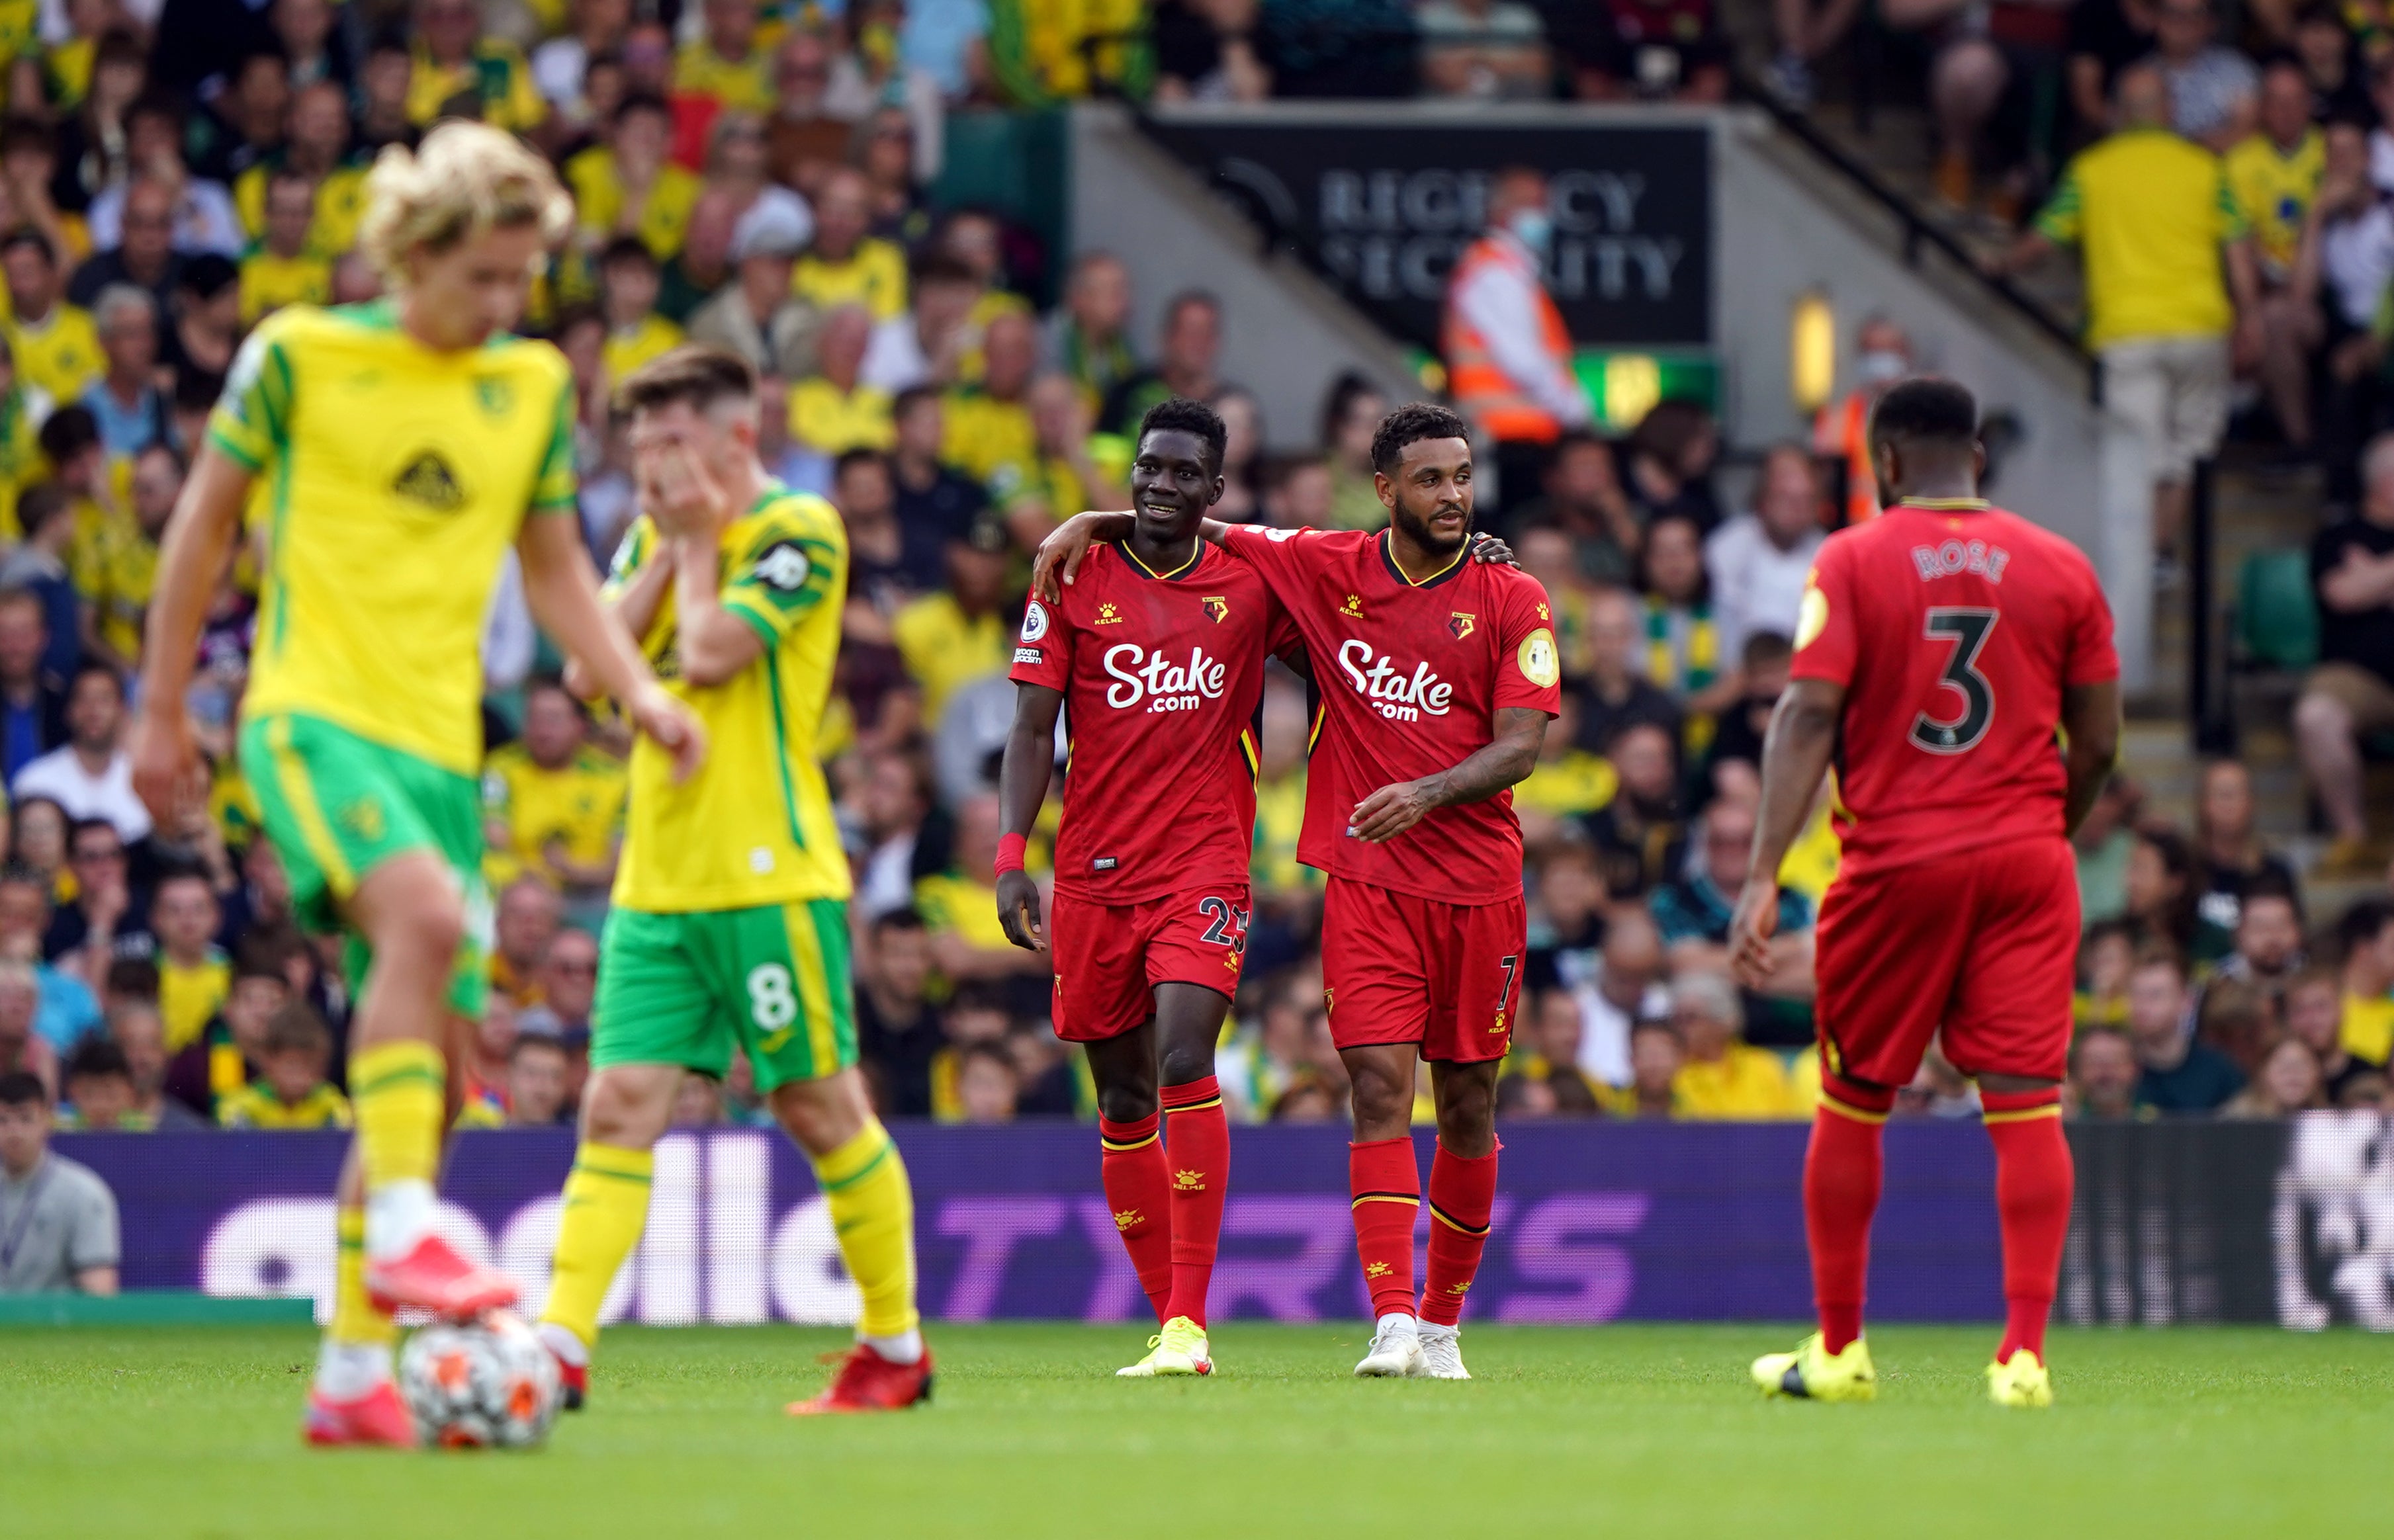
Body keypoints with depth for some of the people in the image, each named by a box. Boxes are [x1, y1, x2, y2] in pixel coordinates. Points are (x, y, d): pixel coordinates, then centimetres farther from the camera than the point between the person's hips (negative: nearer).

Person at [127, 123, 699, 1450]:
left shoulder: (533, 386, 11)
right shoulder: (300, 354, -2)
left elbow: (554, 568, 21)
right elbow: (207, 515, 7)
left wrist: (639, 691, 6)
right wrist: (161, 711, 8)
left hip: (442, 742, 6)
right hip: (312, 715, -6)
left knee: (435, 1058, 2)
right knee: (423, 912, -34)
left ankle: (351, 1376, 8)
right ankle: (404, 1232, -31)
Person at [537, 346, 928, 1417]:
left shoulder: (799, 532, -7)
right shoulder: (653, 539, 15)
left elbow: (709, 655, -18)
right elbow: (590, 667, 4)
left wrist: (699, 543, -4)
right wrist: (668, 550, 0)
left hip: (768, 876, -6)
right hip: (657, 880, 6)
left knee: (818, 1105, 2)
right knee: (620, 1103, -5)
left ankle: (896, 1345, 15)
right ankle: (562, 1345, -12)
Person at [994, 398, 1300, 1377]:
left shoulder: (1254, 584, 4)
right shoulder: (1074, 581, 3)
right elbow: (1032, 729, 3)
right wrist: (1011, 858, -8)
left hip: (1205, 865, -2)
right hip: (1094, 876, 2)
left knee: (1185, 1066, -20)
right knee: (1123, 1101, 6)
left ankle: (1189, 1321, -21)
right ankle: (1169, 1324, 16)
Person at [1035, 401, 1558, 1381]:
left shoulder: (1511, 601, 0)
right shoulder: (1327, 569, 3)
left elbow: (1519, 747, -7)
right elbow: (1205, 531, 17)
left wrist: (1425, 793, -23)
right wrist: (1097, 522, 5)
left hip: (1478, 885, 0)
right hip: (1367, 884, 0)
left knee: (1467, 1105, 7)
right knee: (1379, 1087, -13)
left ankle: (1443, 1324, 21)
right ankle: (1392, 1322, -21)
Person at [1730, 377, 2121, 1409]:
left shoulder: (1854, 560, -2)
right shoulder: (2060, 568, 5)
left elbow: (1808, 714, -10)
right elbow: (2098, 742, 6)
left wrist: (1763, 876, -13)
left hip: (1894, 860, -1)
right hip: (2025, 860, 1)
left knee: (1852, 1105, 12)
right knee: (2026, 1103, -2)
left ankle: (1838, 1351, 18)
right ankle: (2024, 1353, -12)